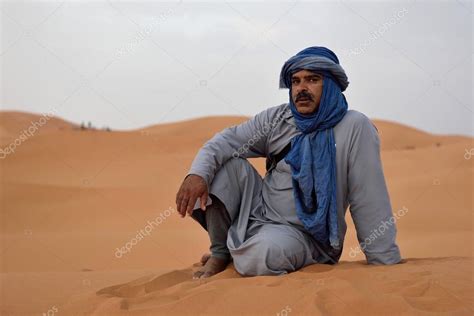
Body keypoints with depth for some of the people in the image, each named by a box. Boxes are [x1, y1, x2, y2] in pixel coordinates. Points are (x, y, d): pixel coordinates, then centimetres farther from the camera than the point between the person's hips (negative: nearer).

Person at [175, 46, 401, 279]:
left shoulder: (355, 128, -14)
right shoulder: (278, 119, 2)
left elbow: (370, 202, -16)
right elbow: (227, 140, -3)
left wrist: (387, 266, -16)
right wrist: (197, 173, -24)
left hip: (303, 233, -5)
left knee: (264, 254, -37)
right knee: (227, 162, -13)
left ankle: (236, 251, 1)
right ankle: (220, 252, 2)